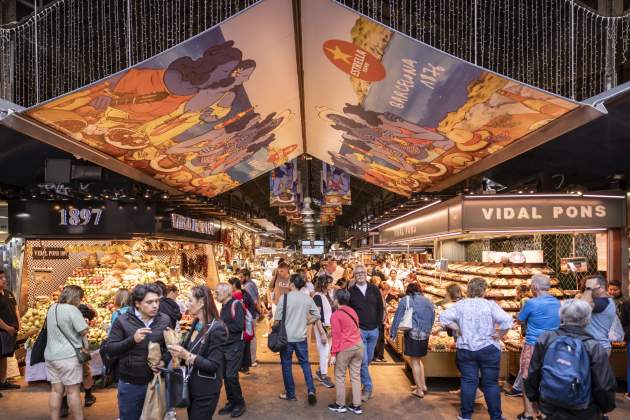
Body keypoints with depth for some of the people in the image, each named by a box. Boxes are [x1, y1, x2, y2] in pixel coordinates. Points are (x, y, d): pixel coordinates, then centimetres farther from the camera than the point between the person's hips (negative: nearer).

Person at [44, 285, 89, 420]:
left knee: (56, 390, 12)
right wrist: (84, 322, 4)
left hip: (51, 355, 7)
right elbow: (84, 331, -14)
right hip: (68, 356, -7)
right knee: (73, 391, 2)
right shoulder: (72, 309, -15)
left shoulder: (52, 308, 9)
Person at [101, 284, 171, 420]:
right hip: (130, 384, -1)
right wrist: (132, 340, -26)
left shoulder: (165, 320, -3)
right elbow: (108, 349, -12)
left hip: (156, 381, 2)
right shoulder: (123, 321, -10)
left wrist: (164, 360, -14)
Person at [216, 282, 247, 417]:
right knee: (225, 375, 11)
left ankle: (240, 403, 11)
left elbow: (239, 325, -23)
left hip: (235, 345, -8)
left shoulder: (236, 304, -15)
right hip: (225, 345, 8)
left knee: (231, 375, -7)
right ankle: (231, 402, 25)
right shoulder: (224, 306, 11)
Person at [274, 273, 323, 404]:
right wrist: (316, 329, 15)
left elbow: (278, 319, -9)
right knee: (305, 363, 15)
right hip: (301, 337, 3)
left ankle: (290, 394, 20)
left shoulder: (284, 298, -12)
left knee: (287, 365, 12)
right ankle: (311, 390, 2)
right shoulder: (308, 299, -2)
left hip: (286, 337, -3)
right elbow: (317, 317, 2)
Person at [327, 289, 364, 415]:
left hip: (345, 348, -7)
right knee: (356, 376, 12)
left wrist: (333, 353, -9)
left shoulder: (335, 315, -10)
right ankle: (356, 405, 17)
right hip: (359, 345, 7)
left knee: (340, 376, 9)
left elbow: (336, 336, -13)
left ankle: (340, 405, 17)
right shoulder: (352, 311, 11)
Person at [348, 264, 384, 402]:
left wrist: (378, 323, 3)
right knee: (363, 360, -6)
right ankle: (368, 387, 5)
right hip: (359, 330, -3)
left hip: (373, 330, 4)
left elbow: (380, 308, 9)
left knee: (369, 358, 14)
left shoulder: (374, 290, 3)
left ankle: (359, 377, 35)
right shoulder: (350, 292, -5)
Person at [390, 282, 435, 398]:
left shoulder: (405, 300, -4)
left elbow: (398, 318, -4)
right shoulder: (428, 302, 7)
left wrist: (393, 333, 3)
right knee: (418, 360, 24)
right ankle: (423, 385, 24)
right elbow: (432, 319, 12)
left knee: (414, 362, 9)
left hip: (412, 334, -4)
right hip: (425, 335, 5)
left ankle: (419, 390, 15)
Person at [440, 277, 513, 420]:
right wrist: (499, 335, -6)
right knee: (491, 383, 8)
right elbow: (507, 321, -19)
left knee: (468, 381, 9)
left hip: (465, 349, 2)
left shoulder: (460, 304, -2)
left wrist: (457, 329, 1)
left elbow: (444, 317, -6)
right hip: (488, 349, -2)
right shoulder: (491, 304, -9)